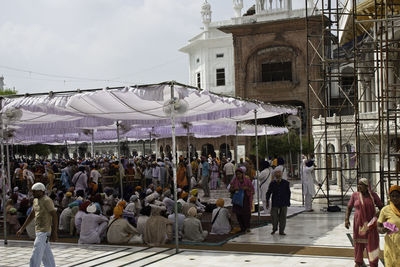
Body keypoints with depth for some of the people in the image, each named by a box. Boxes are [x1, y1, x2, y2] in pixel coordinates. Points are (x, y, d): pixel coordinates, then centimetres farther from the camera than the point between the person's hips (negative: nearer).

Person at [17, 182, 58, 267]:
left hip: (44, 231, -9)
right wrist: (22, 229, 20)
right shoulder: (35, 200, 13)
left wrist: (54, 232, -20)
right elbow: (31, 215, 22)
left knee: (36, 254, -10)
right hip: (39, 230, 9)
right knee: (46, 253, 13)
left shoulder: (46, 200, -14)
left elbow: (54, 216, -18)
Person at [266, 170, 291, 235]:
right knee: (274, 216, 0)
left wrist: (288, 202, 7)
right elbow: (268, 193, 4)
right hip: (275, 203, 0)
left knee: (282, 217, 4)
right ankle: (274, 228, 25)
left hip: (284, 203, 0)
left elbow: (288, 193, 7)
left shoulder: (286, 183, -3)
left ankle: (281, 231, 15)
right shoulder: (272, 184, -3)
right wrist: (267, 202, 2)